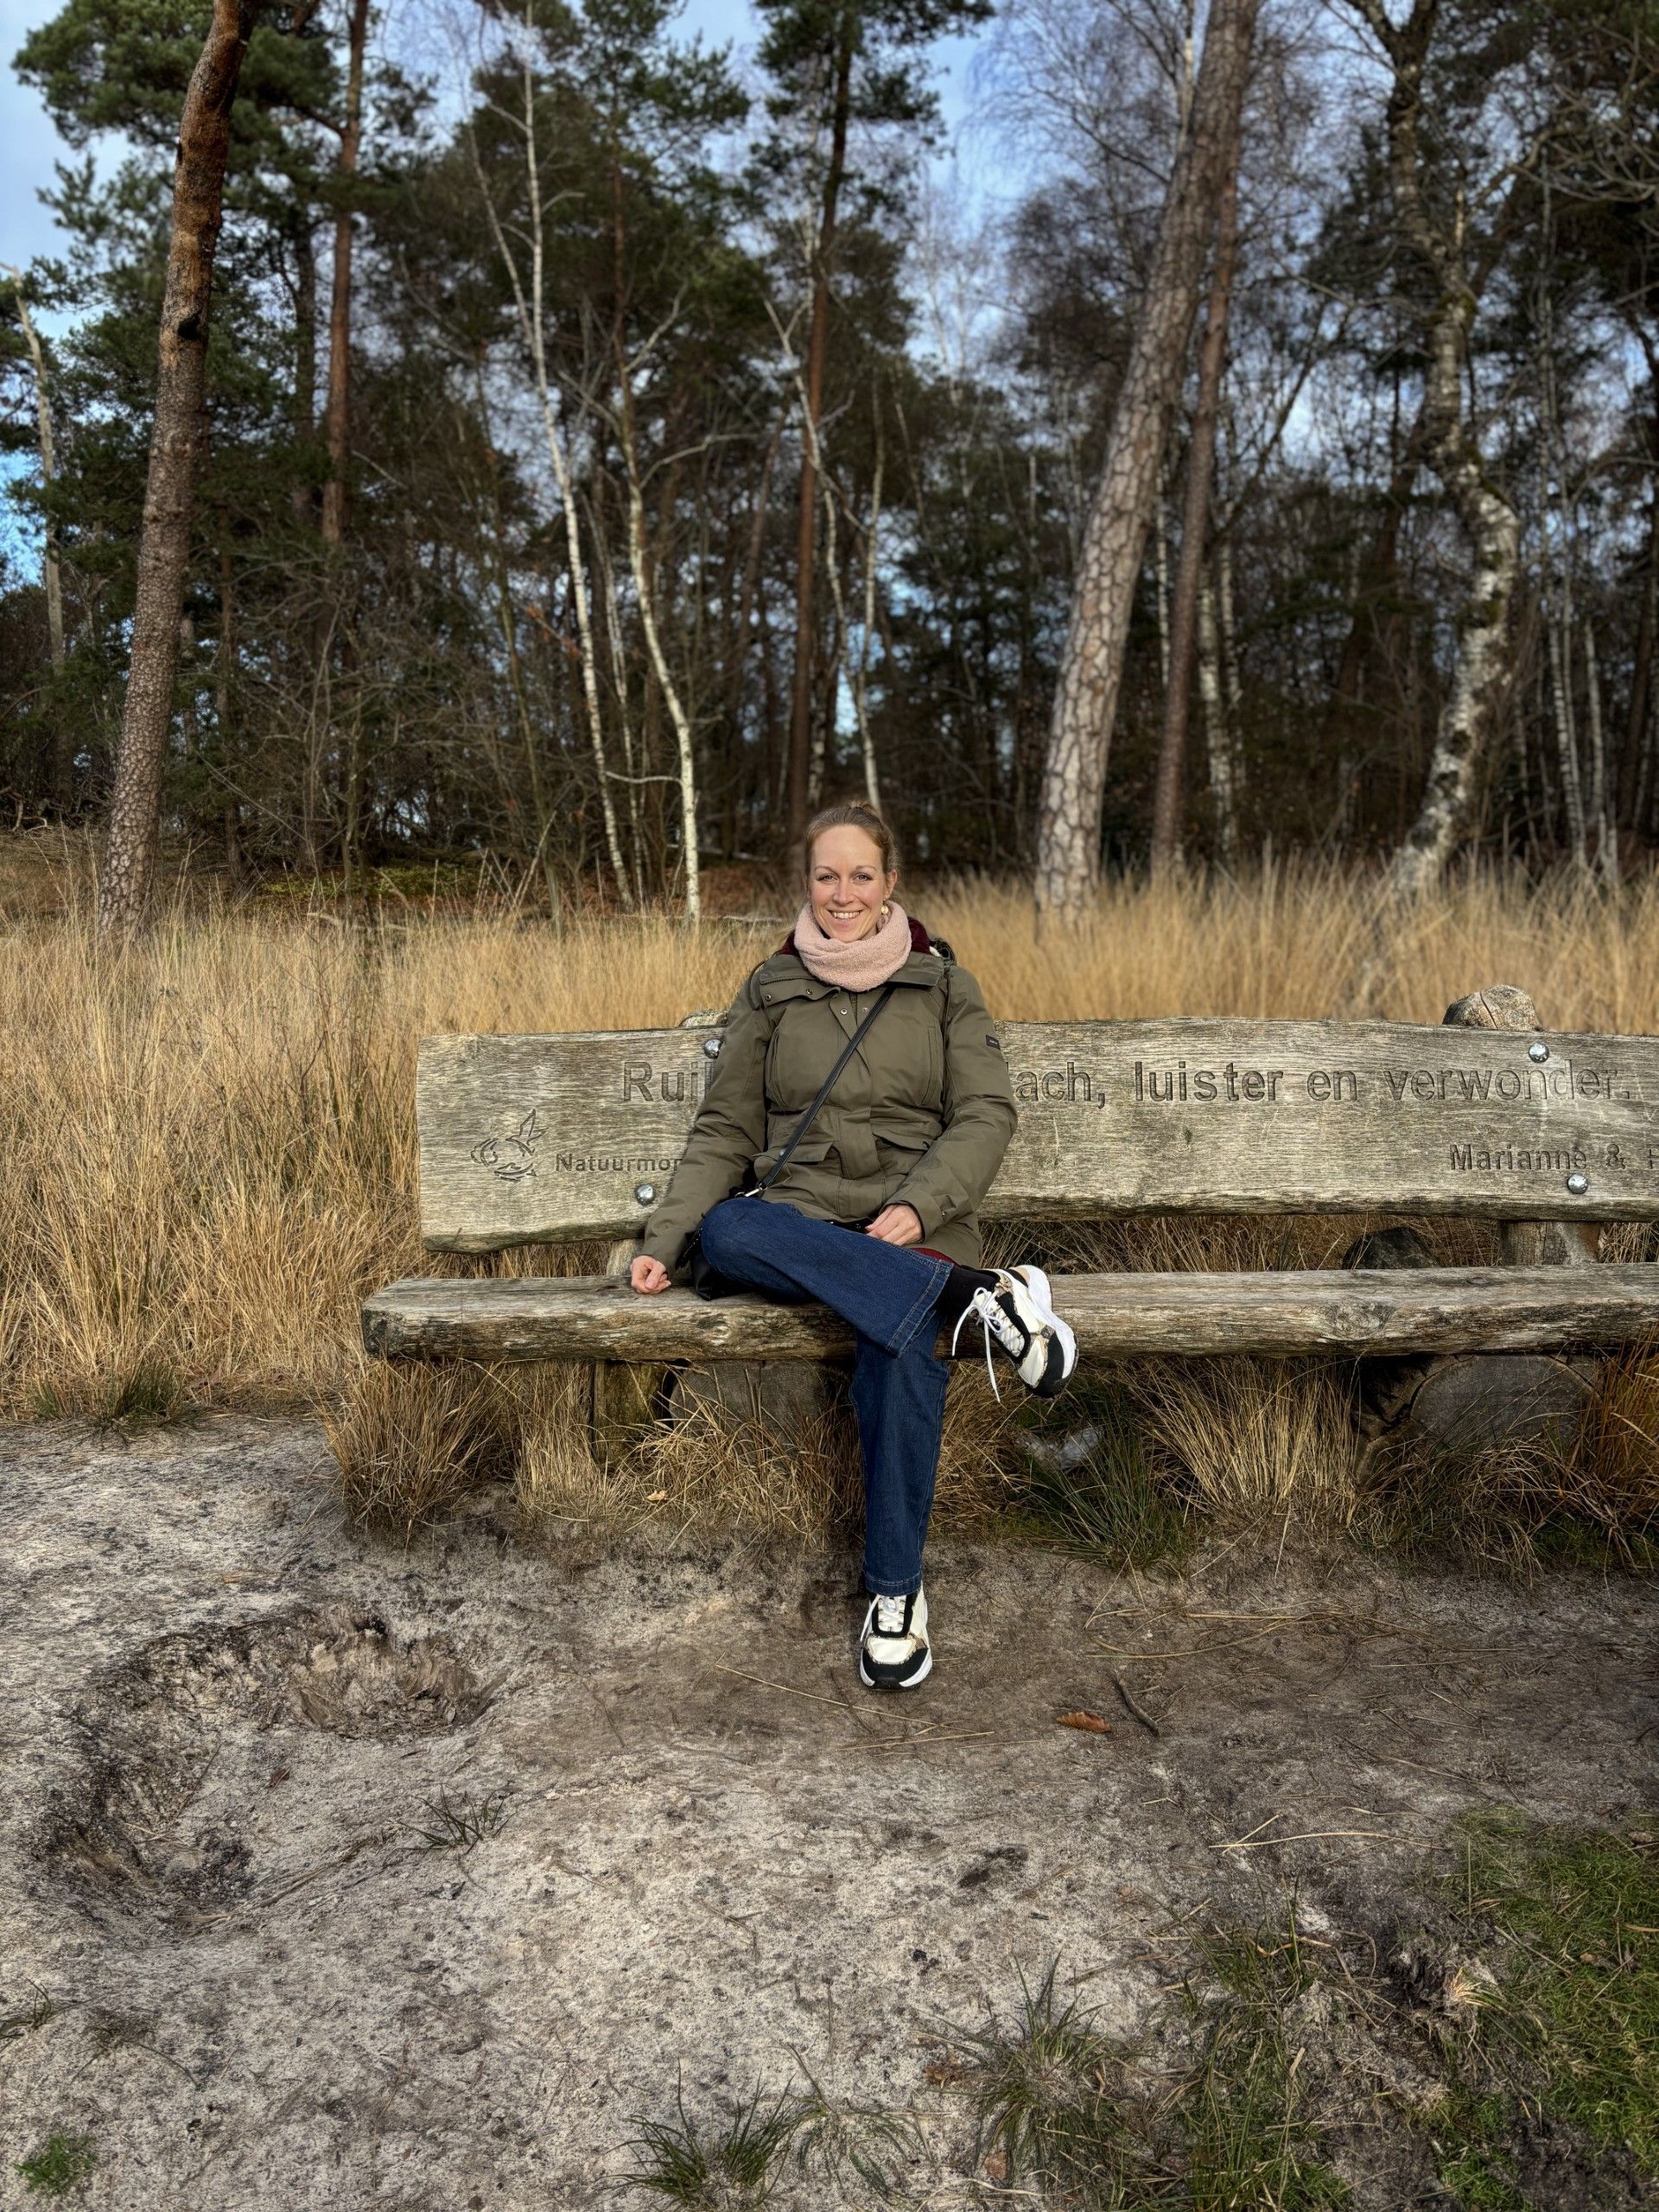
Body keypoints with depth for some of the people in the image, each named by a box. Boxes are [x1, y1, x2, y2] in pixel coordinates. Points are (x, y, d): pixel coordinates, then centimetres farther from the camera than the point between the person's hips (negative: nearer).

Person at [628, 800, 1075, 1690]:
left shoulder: (942, 985, 11)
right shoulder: (769, 991, 14)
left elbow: (987, 1113, 2)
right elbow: (723, 1131, 11)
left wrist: (918, 1207, -16)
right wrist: (663, 1240, -2)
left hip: (912, 1230, -2)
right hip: (799, 1226, 2)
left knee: (899, 1358, -35)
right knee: (723, 1231, -35)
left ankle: (896, 1590, -18)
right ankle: (974, 1294, -34)